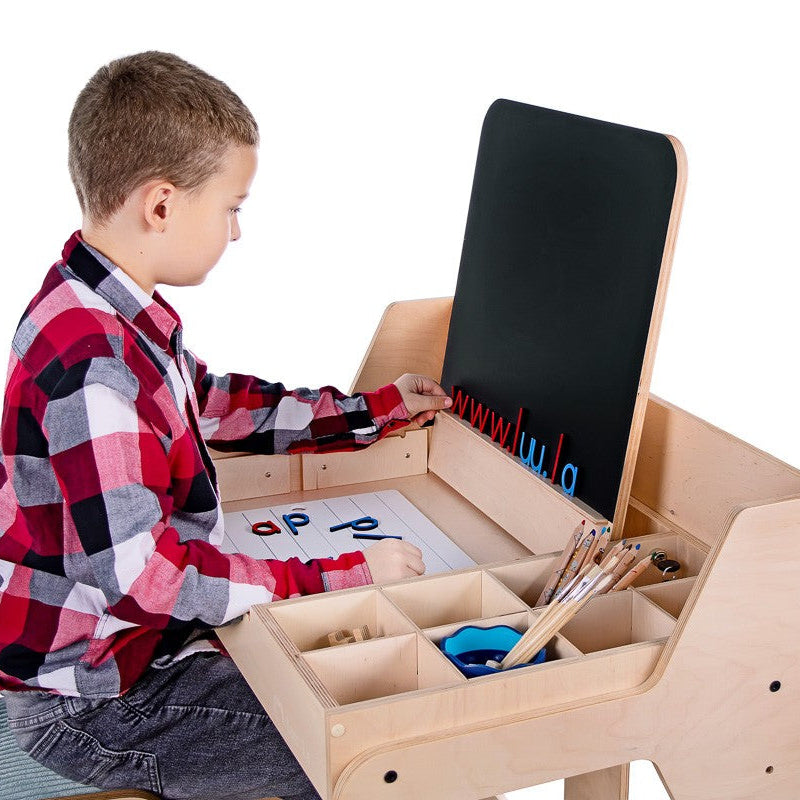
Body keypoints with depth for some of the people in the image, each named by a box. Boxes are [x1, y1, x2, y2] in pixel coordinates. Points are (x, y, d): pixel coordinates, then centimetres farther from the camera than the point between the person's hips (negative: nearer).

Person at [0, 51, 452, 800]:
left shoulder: (108, 313, 4)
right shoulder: (90, 362, -29)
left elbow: (215, 405, 20)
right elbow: (138, 574, -34)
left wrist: (375, 409, 20)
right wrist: (342, 575, -29)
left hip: (137, 641, 10)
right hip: (91, 703, -10)